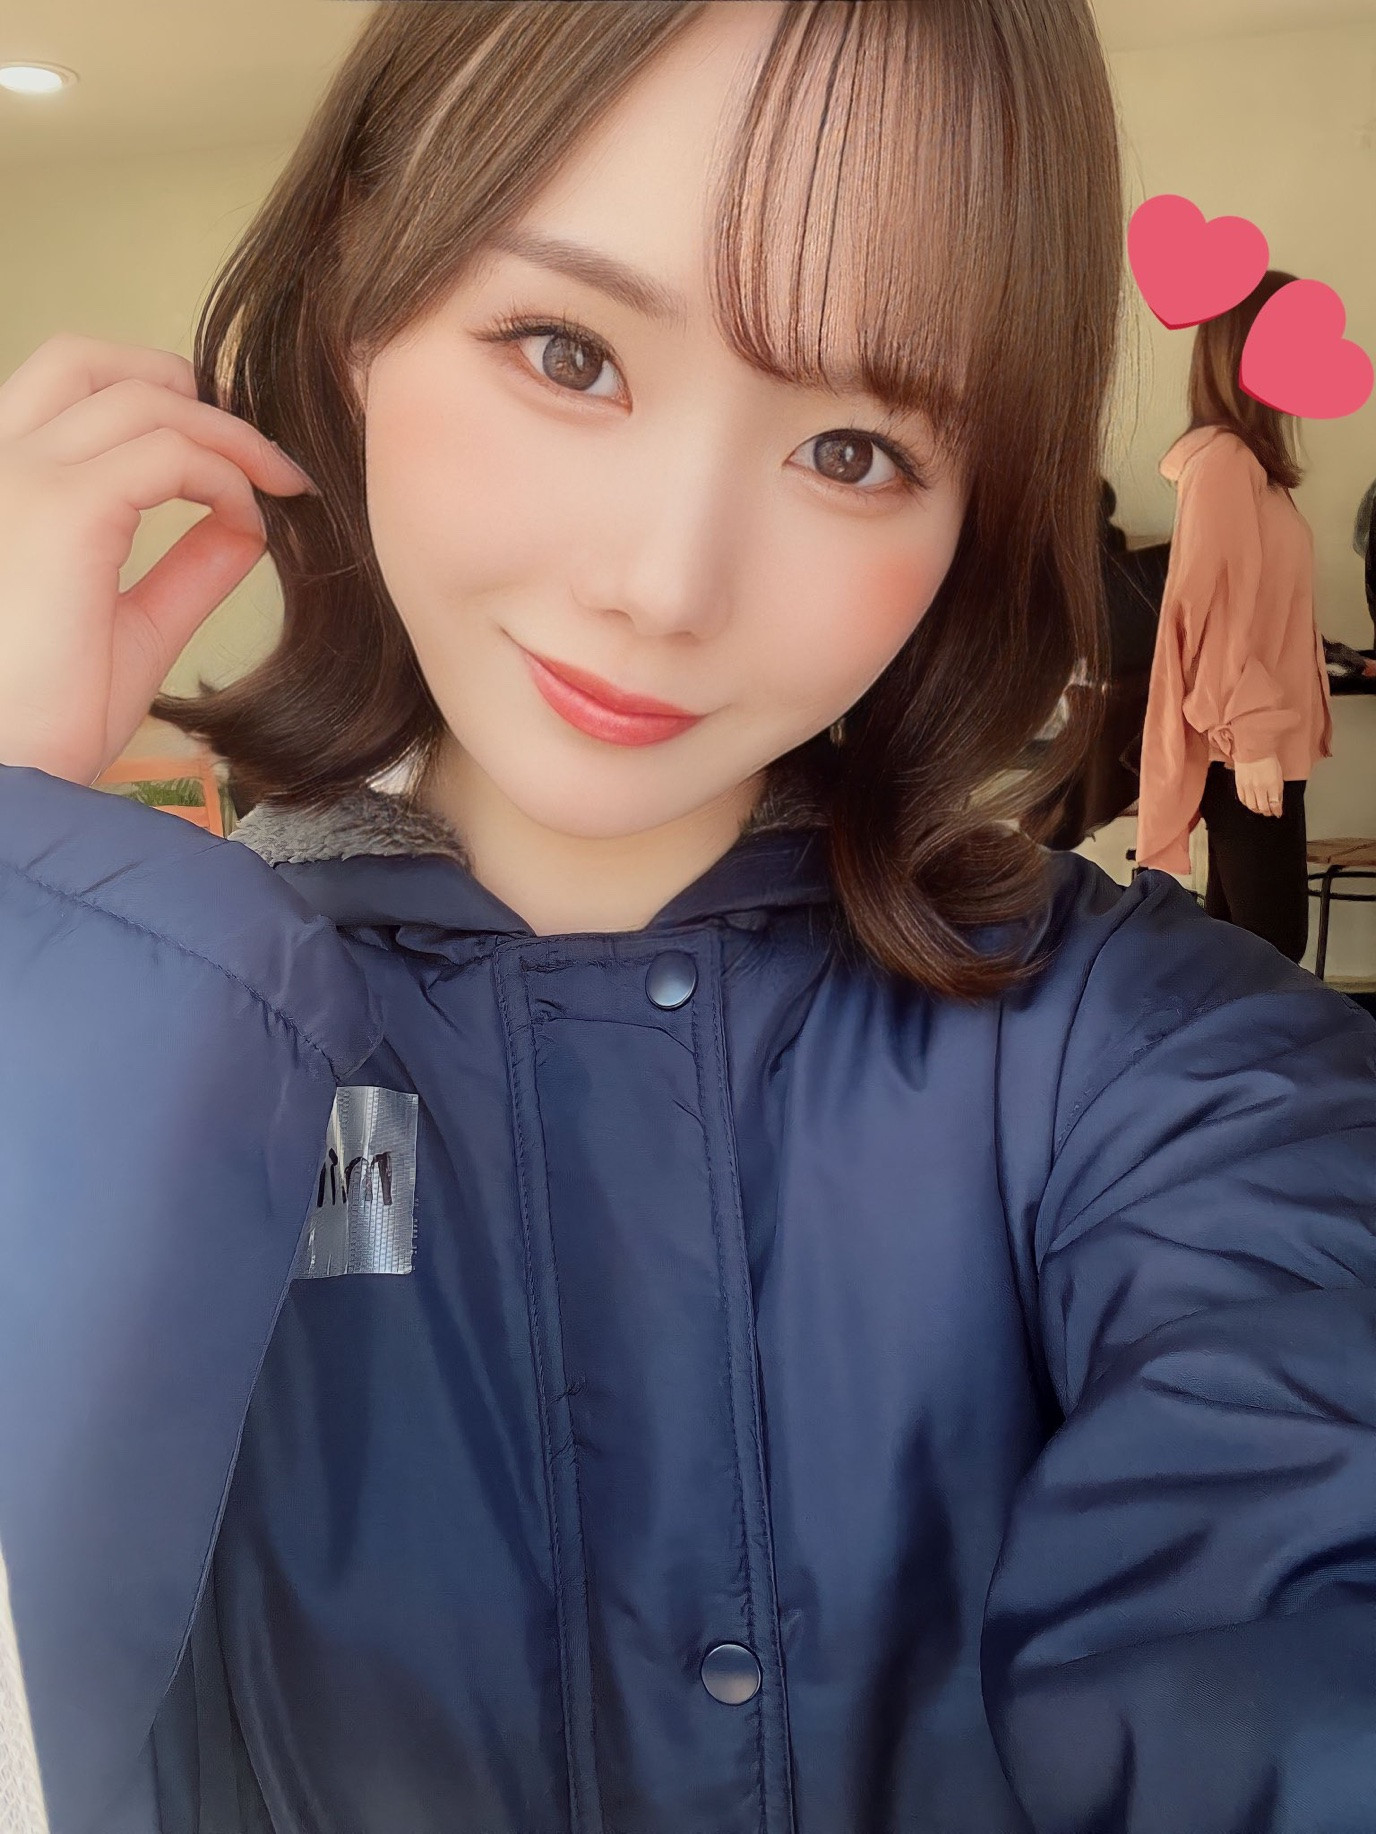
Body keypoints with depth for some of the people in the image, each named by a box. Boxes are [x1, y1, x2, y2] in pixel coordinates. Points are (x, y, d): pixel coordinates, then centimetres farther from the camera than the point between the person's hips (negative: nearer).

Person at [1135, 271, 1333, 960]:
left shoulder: (1246, 458, 14)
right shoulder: (1224, 459, -15)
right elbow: (1217, 613, -19)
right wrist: (1250, 738, -19)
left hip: (1250, 736, 10)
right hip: (1246, 745, -10)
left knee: (1238, 933, 13)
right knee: (1273, 943, -6)